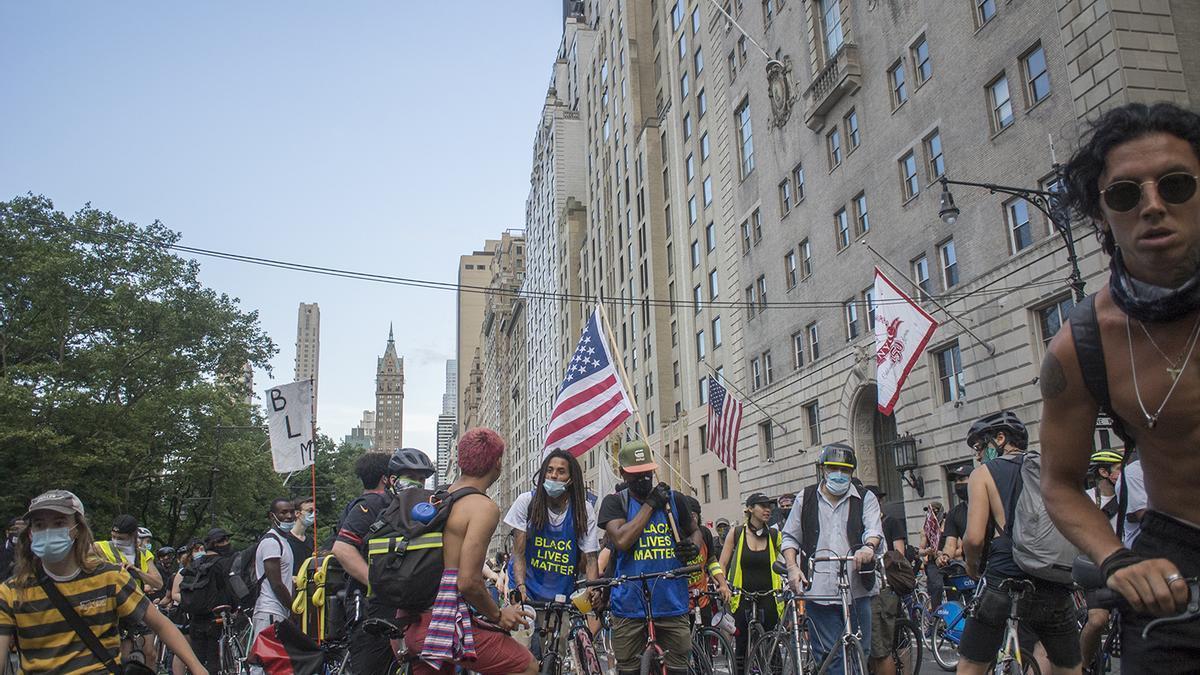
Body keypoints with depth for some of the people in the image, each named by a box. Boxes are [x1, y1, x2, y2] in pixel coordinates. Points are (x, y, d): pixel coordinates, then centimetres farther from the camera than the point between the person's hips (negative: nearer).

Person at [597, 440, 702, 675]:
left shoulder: (674, 499, 7)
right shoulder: (614, 502, 0)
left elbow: (694, 531, 20)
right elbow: (621, 540, -16)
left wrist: (693, 547, -3)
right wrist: (650, 504, -13)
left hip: (672, 604, 2)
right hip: (630, 605, -2)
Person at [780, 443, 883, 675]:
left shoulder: (865, 499, 11)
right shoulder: (805, 498, 13)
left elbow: (874, 529, -5)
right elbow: (790, 538, 16)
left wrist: (868, 546, -28)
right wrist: (792, 567, 0)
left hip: (856, 589, 0)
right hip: (818, 589, 0)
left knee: (860, 652, 3)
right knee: (828, 654, -4)